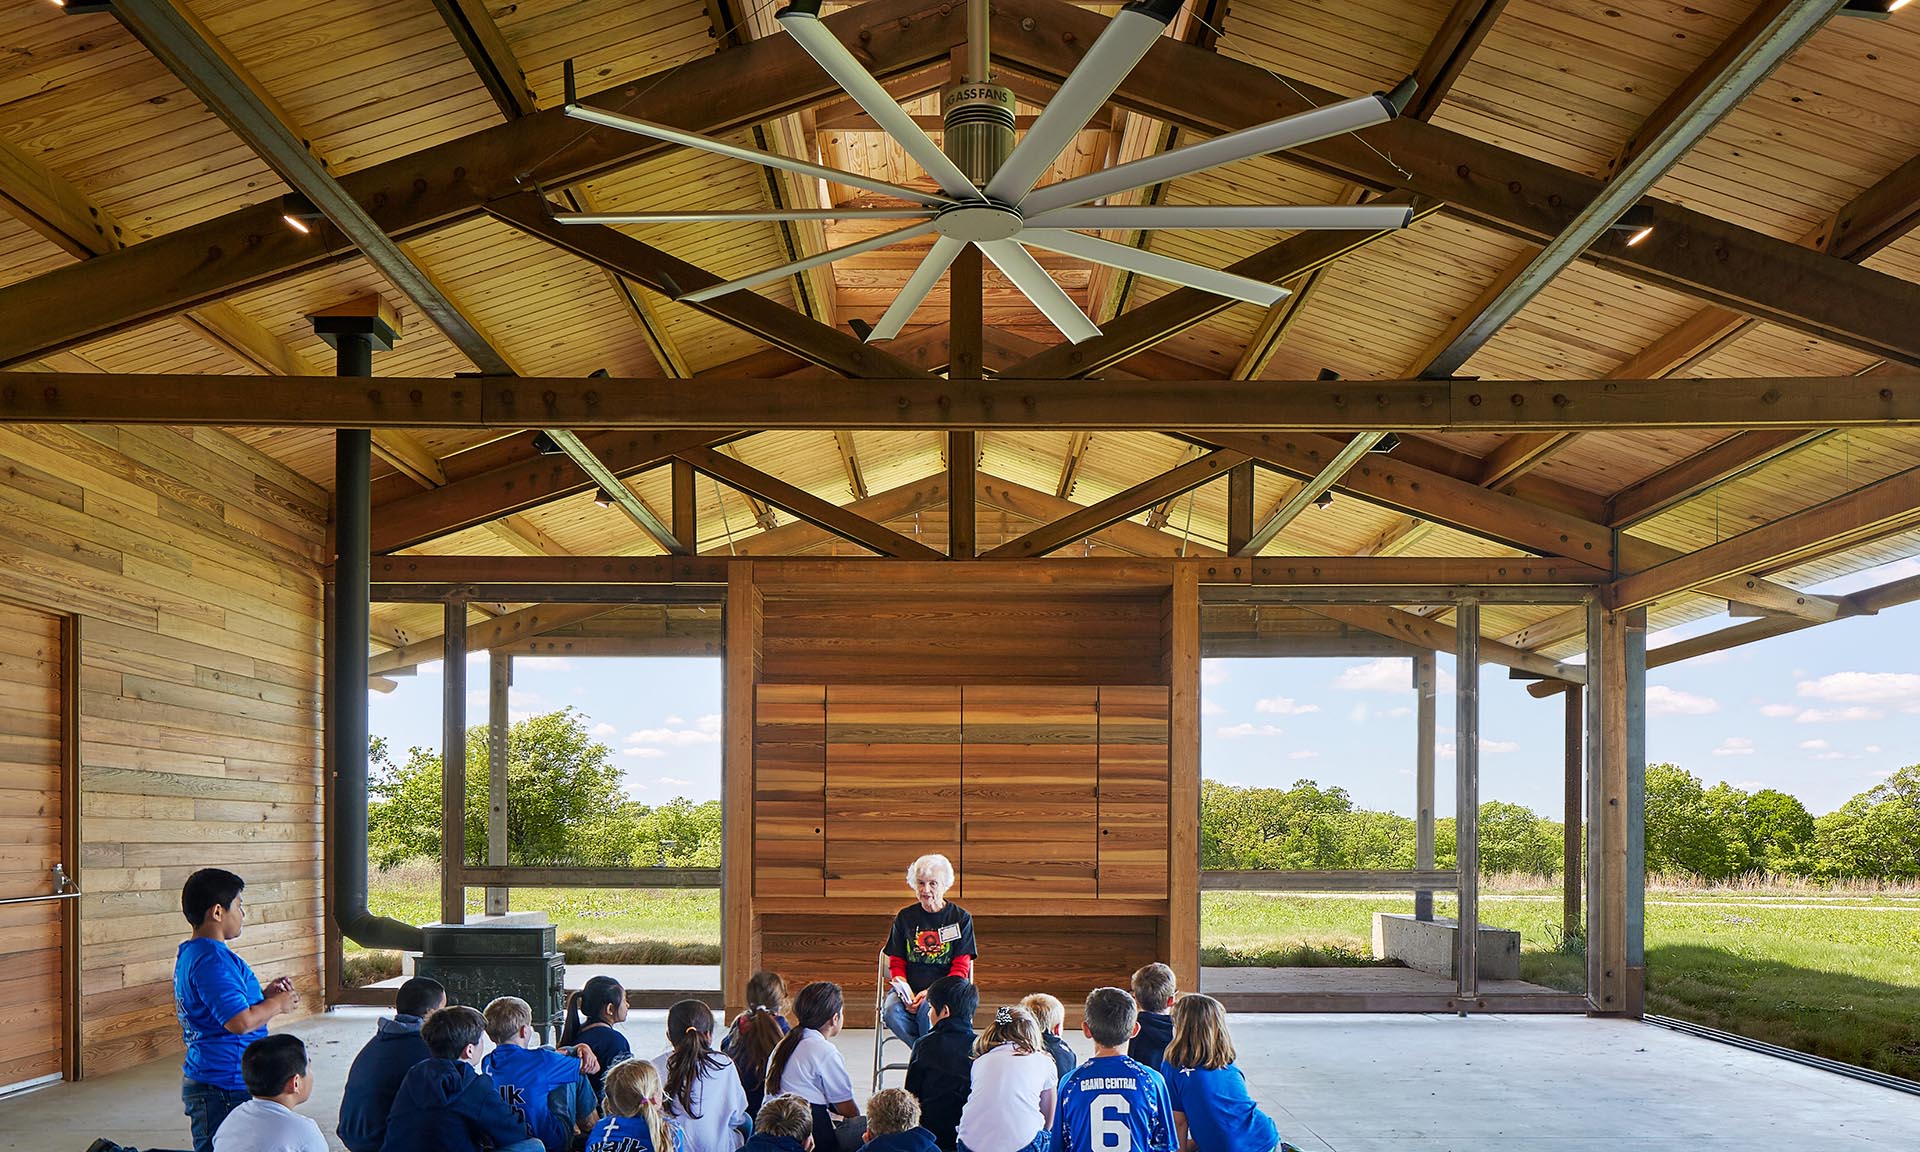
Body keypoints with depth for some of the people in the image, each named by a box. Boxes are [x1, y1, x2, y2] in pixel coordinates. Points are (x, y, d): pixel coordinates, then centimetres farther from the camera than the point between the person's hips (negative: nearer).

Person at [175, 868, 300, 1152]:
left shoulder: (190, 954, 15)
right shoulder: (212, 959, -18)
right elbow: (240, 1022, -26)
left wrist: (264, 995, 14)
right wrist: (277, 1004, -9)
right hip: (224, 1087, -10)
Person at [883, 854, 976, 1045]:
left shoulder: (961, 918, 4)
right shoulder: (905, 917, 12)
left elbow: (960, 970, 0)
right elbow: (896, 964, 12)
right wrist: (905, 992, -10)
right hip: (908, 989, 3)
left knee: (928, 1011, -38)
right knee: (892, 1012, -33)